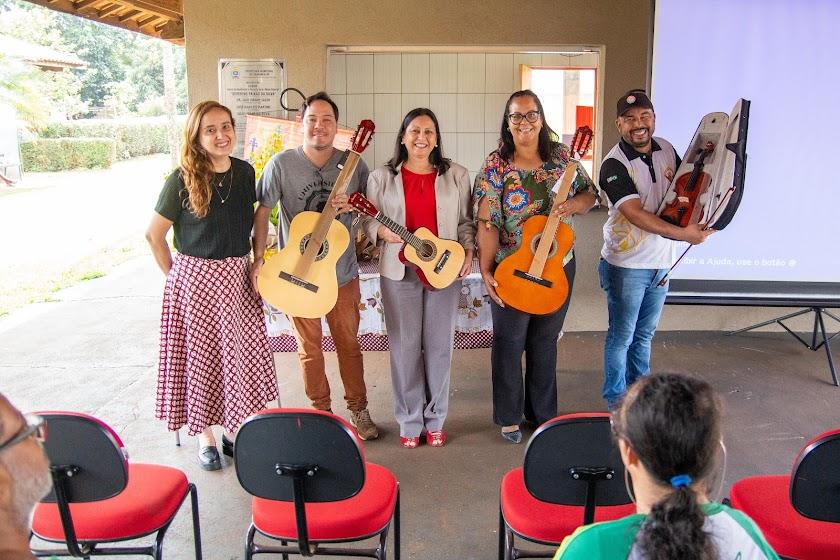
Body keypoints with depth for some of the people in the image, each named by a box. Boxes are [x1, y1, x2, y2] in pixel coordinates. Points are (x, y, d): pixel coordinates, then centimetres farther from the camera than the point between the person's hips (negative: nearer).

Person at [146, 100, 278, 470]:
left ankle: (234, 431, 27)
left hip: (238, 277, 4)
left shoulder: (245, 172, 2)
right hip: (195, 278, -4)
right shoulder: (183, 179, -11)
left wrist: (254, 263, 7)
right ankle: (205, 437, 23)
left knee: (240, 355, 10)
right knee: (201, 356, 7)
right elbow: (154, 234, -4)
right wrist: (174, 274, -4)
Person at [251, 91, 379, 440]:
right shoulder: (281, 164, -9)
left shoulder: (352, 164, -4)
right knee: (309, 348, 11)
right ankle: (321, 411, 29)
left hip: (342, 272, 2)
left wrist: (353, 205, -14)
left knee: (348, 343, 13)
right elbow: (263, 212, -5)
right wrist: (258, 260, -10)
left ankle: (358, 410, 29)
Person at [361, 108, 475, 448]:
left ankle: (435, 419, 21)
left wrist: (468, 250, -7)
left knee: (439, 346, 6)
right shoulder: (382, 177, 2)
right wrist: (383, 232, -16)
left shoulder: (456, 175, 5)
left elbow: (465, 222, 8)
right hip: (399, 270, 0)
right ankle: (409, 421, 18)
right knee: (404, 346, 4)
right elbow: (369, 220, 5)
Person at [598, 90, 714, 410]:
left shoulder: (666, 149, 3)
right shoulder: (614, 165, -18)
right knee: (622, 335, 6)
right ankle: (615, 396, 24)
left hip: (661, 262, 6)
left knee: (645, 333, 20)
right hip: (626, 264, -6)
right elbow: (635, 214, -26)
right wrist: (682, 234, -30)